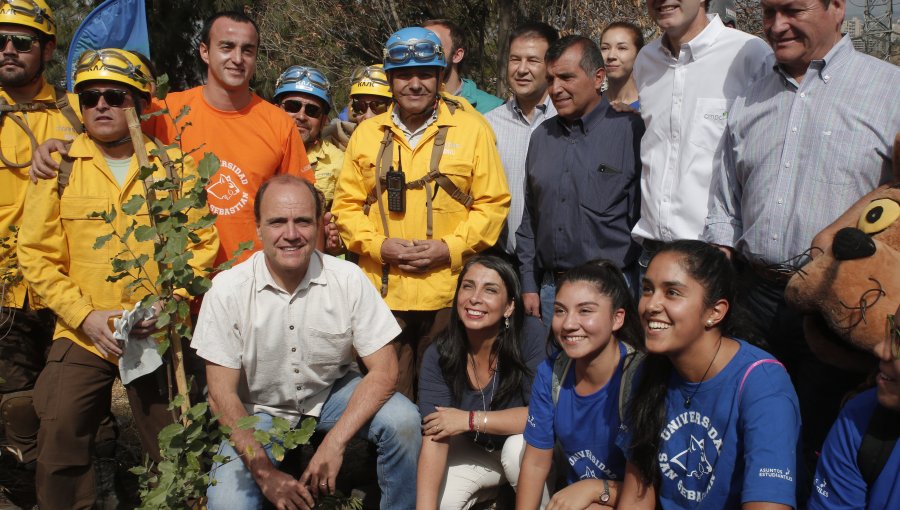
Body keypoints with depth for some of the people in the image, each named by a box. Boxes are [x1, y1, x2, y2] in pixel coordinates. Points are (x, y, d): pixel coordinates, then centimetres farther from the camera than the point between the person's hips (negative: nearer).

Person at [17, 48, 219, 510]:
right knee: (60, 445, -3)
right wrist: (85, 316, -12)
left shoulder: (175, 165, 1)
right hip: (81, 337, 0)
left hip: (160, 338, 0)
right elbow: (38, 255, -2)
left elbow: (203, 242, 0)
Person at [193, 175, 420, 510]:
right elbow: (222, 393, -14)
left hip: (333, 392, 1)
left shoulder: (348, 279, -17)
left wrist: (334, 443, -26)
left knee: (402, 420, -26)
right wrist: (266, 474, -19)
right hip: (259, 410, 0)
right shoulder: (228, 290, -18)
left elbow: (383, 371, -16)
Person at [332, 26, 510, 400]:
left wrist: (450, 247, -10)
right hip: (382, 290, 2)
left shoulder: (472, 129, 4)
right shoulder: (366, 134, 9)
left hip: (448, 290, -1)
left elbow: (493, 203, 2)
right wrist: (379, 245, -7)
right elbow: (346, 205, 10)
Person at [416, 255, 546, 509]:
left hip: (525, 449, -2)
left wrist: (469, 419, -31)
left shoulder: (529, 347, -25)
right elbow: (433, 437, -23)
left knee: (519, 446, -33)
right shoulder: (437, 356, -18)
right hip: (471, 450, 3)